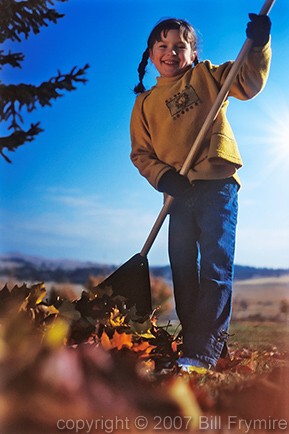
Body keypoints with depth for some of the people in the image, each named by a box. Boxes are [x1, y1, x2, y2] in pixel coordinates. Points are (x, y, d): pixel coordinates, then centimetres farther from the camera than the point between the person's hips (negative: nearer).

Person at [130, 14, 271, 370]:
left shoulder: (206, 76, 9)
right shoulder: (145, 103, 15)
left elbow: (248, 83, -1)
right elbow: (140, 153, 10)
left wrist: (259, 45, -16)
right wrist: (163, 177, -8)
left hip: (217, 184, -4)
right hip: (180, 194, 5)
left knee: (215, 268, -12)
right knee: (183, 272, 7)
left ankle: (203, 352, -16)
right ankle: (194, 345, 18)